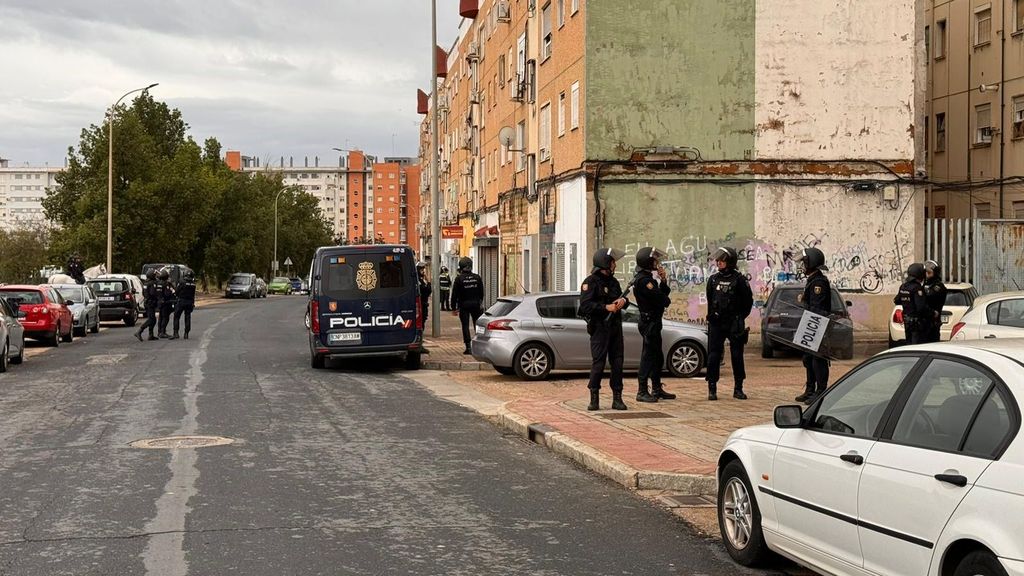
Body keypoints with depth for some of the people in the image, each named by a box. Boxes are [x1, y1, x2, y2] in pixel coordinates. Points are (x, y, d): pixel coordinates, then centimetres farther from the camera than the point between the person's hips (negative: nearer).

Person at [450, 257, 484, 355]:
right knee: (477, 324, 12)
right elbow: (481, 292, 10)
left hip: (464, 305, -3)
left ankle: (468, 347, -5)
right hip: (475, 304, 3)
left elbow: (454, 294, -7)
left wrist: (453, 308, 0)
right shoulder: (477, 277, 1)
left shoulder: (459, 279, -9)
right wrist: (480, 303, 23)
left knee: (465, 325, 0)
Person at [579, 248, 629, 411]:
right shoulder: (591, 282, -7)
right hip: (600, 328, -7)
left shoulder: (613, 281, 16)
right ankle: (594, 398, 2)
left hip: (615, 327, 7)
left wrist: (623, 301, -4)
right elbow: (585, 305, -16)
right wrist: (606, 307, -22)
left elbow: (623, 298, 20)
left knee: (617, 363, 4)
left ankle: (617, 398, 9)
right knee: (598, 363, -7)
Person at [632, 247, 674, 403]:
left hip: (654, 322, 11)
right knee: (648, 357, -8)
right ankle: (642, 392, -6)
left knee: (658, 357, 16)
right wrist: (666, 300, 2)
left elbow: (664, 293, 16)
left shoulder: (649, 278, 17)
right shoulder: (642, 280, -17)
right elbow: (662, 299, -20)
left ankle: (657, 389, 24)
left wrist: (663, 280, 0)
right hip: (649, 322, -11)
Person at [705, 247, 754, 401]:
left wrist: (740, 317, 2)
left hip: (734, 324, -2)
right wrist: (712, 316, 13)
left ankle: (738, 389, 12)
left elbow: (748, 300, 2)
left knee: (737, 356, 3)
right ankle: (712, 389, 3)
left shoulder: (739, 279, -5)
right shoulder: (713, 279, 6)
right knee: (713, 356, -2)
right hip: (716, 324, 3)